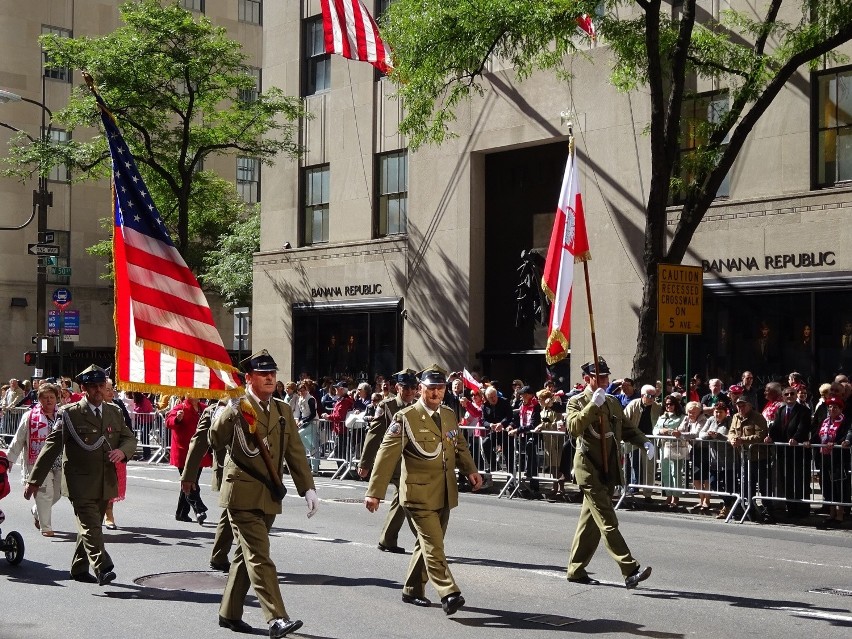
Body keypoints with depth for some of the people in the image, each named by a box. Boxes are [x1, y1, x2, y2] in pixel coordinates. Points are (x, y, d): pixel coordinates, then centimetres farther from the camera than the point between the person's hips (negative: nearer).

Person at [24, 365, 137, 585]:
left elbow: (130, 438, 16)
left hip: (105, 483, 5)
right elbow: (51, 447, -4)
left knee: (90, 526, 14)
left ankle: (79, 568, 27)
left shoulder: (114, 413, 11)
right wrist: (34, 480, -5)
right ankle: (103, 569, -23)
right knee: (90, 526, -15)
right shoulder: (71, 414, -5)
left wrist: (123, 451, -10)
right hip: (80, 483, -5)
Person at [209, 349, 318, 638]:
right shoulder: (236, 408, -6)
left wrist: (308, 488, 3)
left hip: (269, 497, 6)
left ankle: (229, 613, 26)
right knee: (259, 556, -11)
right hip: (243, 495, -6)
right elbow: (215, 441, -18)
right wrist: (229, 413, -33)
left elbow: (295, 452, 11)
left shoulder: (283, 411, 11)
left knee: (247, 555, 14)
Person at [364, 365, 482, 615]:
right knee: (434, 545, -11)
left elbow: (460, 447, 21)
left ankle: (413, 590, 28)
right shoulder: (405, 418, -9)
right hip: (419, 494, -7)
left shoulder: (449, 416, 11)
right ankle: (449, 594, -14)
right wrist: (375, 491, -17)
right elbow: (387, 455, -12)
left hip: (444, 494, 7)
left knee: (427, 543, 15)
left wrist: (470, 470, 2)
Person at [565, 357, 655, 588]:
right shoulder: (576, 402, -4)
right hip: (589, 469, -7)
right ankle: (630, 571, -18)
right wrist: (593, 404, -27)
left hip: (609, 471, 8)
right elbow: (574, 427, -22)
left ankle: (576, 569, 21)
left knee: (591, 521, 12)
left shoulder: (613, 402, 16)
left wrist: (644, 442, 3)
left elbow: (627, 428, 21)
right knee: (608, 522, -12)